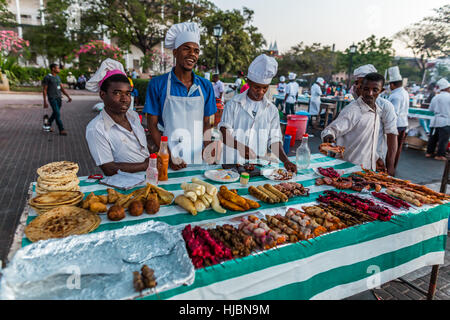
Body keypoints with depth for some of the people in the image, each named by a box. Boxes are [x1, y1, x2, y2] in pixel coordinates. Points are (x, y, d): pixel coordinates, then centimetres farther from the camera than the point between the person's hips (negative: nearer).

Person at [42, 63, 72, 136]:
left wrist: (68, 96, 5)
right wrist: (45, 102, -13)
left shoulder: (57, 77, 14)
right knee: (57, 114, -12)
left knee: (55, 113, 16)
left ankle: (48, 125, 36)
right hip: (52, 98, -7)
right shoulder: (47, 78, -8)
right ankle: (61, 130, -9)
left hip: (59, 98, 7)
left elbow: (61, 88, 16)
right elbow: (44, 90, -8)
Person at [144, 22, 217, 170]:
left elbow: (206, 123, 10)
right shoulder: (157, 84, -3)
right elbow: (152, 125, -3)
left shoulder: (206, 86, 5)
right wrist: (169, 157, -13)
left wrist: (206, 150, -6)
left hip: (199, 159, 3)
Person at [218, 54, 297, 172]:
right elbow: (225, 134, -3)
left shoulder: (272, 110, 11)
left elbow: (274, 140, 7)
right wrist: (240, 146, -22)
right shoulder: (234, 104, 4)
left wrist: (286, 160, -9)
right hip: (233, 164, -1)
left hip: (259, 165, 2)